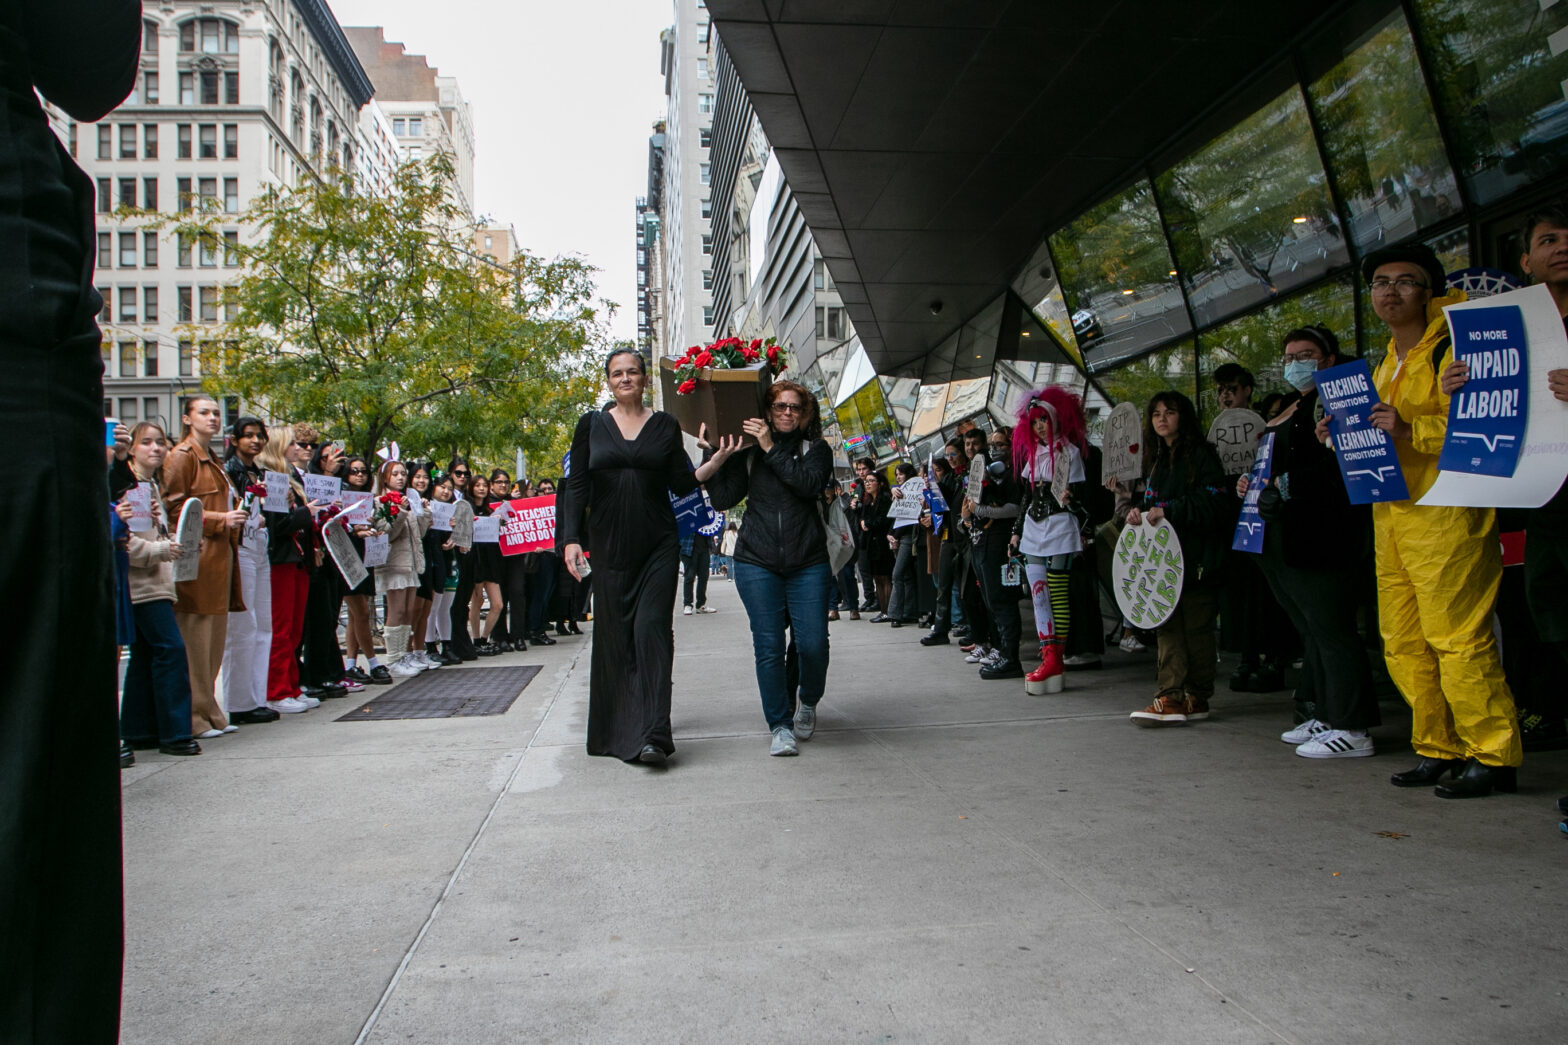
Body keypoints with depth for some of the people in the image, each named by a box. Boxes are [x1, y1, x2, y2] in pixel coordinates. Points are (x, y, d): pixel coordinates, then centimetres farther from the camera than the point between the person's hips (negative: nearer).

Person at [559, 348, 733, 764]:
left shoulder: (665, 426, 8)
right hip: (609, 545, 1)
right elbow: (577, 486, 6)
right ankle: (615, 731, 17)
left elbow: (682, 485, 6)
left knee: (652, 629, -10)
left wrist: (716, 461, -9)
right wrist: (571, 539, -3)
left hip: (658, 545, -1)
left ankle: (651, 734, -14)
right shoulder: (592, 425, 9)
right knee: (613, 636, 5)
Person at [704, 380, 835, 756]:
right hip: (757, 563, 0)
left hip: (808, 563, 0)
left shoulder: (816, 450, 10)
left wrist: (771, 449, -11)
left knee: (813, 643, -7)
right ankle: (780, 726, 8)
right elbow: (723, 499, 1)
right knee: (769, 645, -4)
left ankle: (808, 702, 23)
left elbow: (810, 484, -11)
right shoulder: (749, 453, 11)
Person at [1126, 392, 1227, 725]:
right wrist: (1139, 510, 2)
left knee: (1196, 626, -1)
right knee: (1168, 625, 0)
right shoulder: (1157, 458, 18)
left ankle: (1196, 698, 7)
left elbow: (1212, 501, -15)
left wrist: (1166, 510, -20)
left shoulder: (1201, 454, -5)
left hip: (1196, 556, -7)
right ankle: (1171, 696, -1)